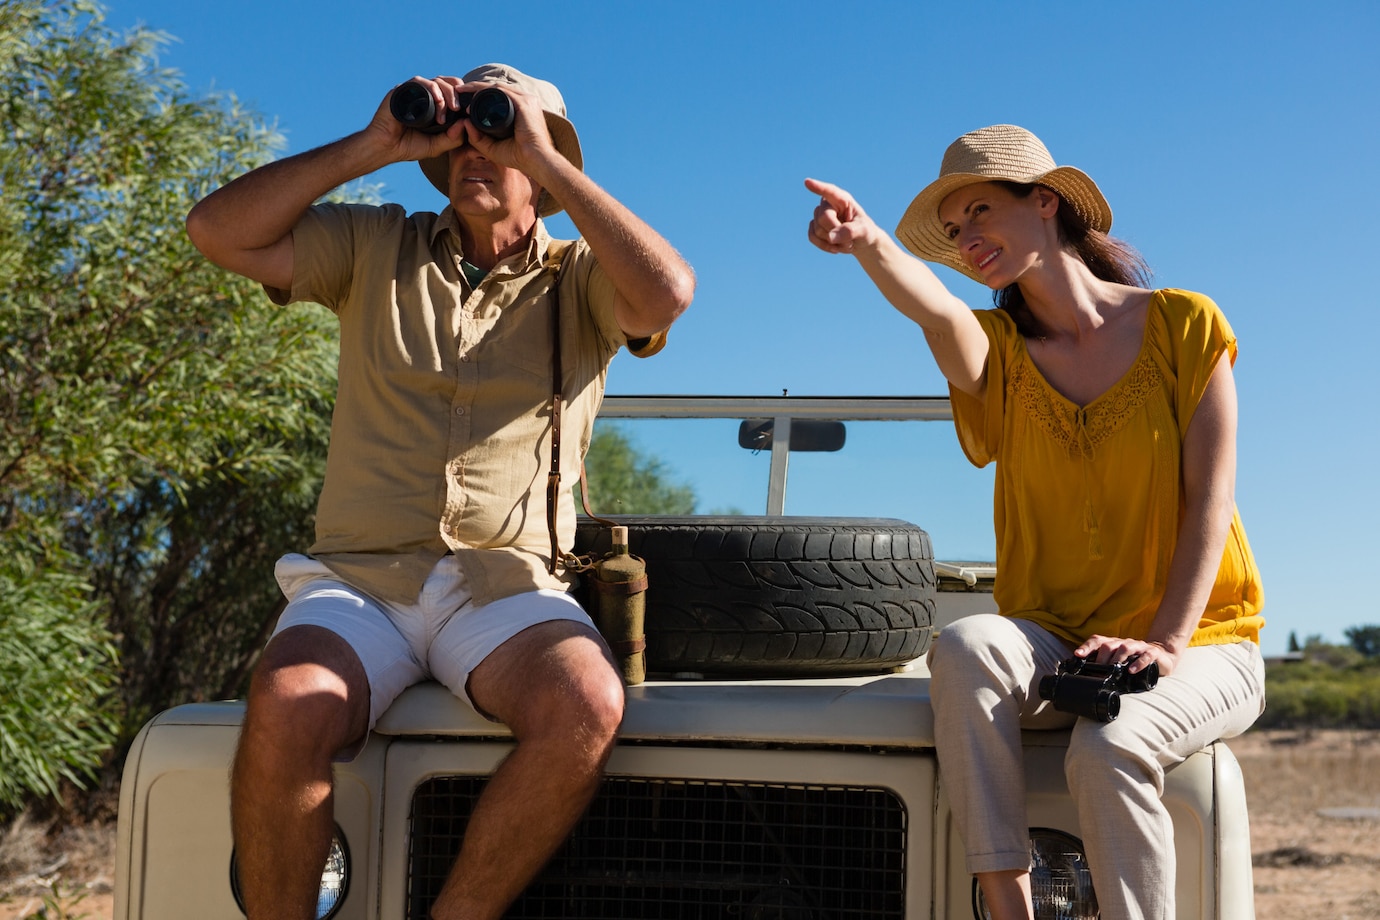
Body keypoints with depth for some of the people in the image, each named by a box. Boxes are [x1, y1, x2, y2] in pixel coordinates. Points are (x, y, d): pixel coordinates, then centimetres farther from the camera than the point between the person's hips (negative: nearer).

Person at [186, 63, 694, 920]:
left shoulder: (581, 279, 11)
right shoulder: (376, 249, 15)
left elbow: (668, 293, -13)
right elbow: (218, 230, 4)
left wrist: (544, 157, -8)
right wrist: (374, 146, 0)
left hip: (508, 583, 0)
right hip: (359, 575, 1)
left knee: (586, 709, -33)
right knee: (286, 712, -33)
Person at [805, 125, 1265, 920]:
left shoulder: (1185, 326, 0)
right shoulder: (997, 349, 5)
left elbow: (1210, 498, -7)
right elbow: (937, 312, -21)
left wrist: (1166, 643, -20)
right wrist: (870, 246, -44)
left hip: (1199, 645, -2)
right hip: (1053, 646, 2)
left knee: (1110, 750, -34)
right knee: (966, 647, -31)